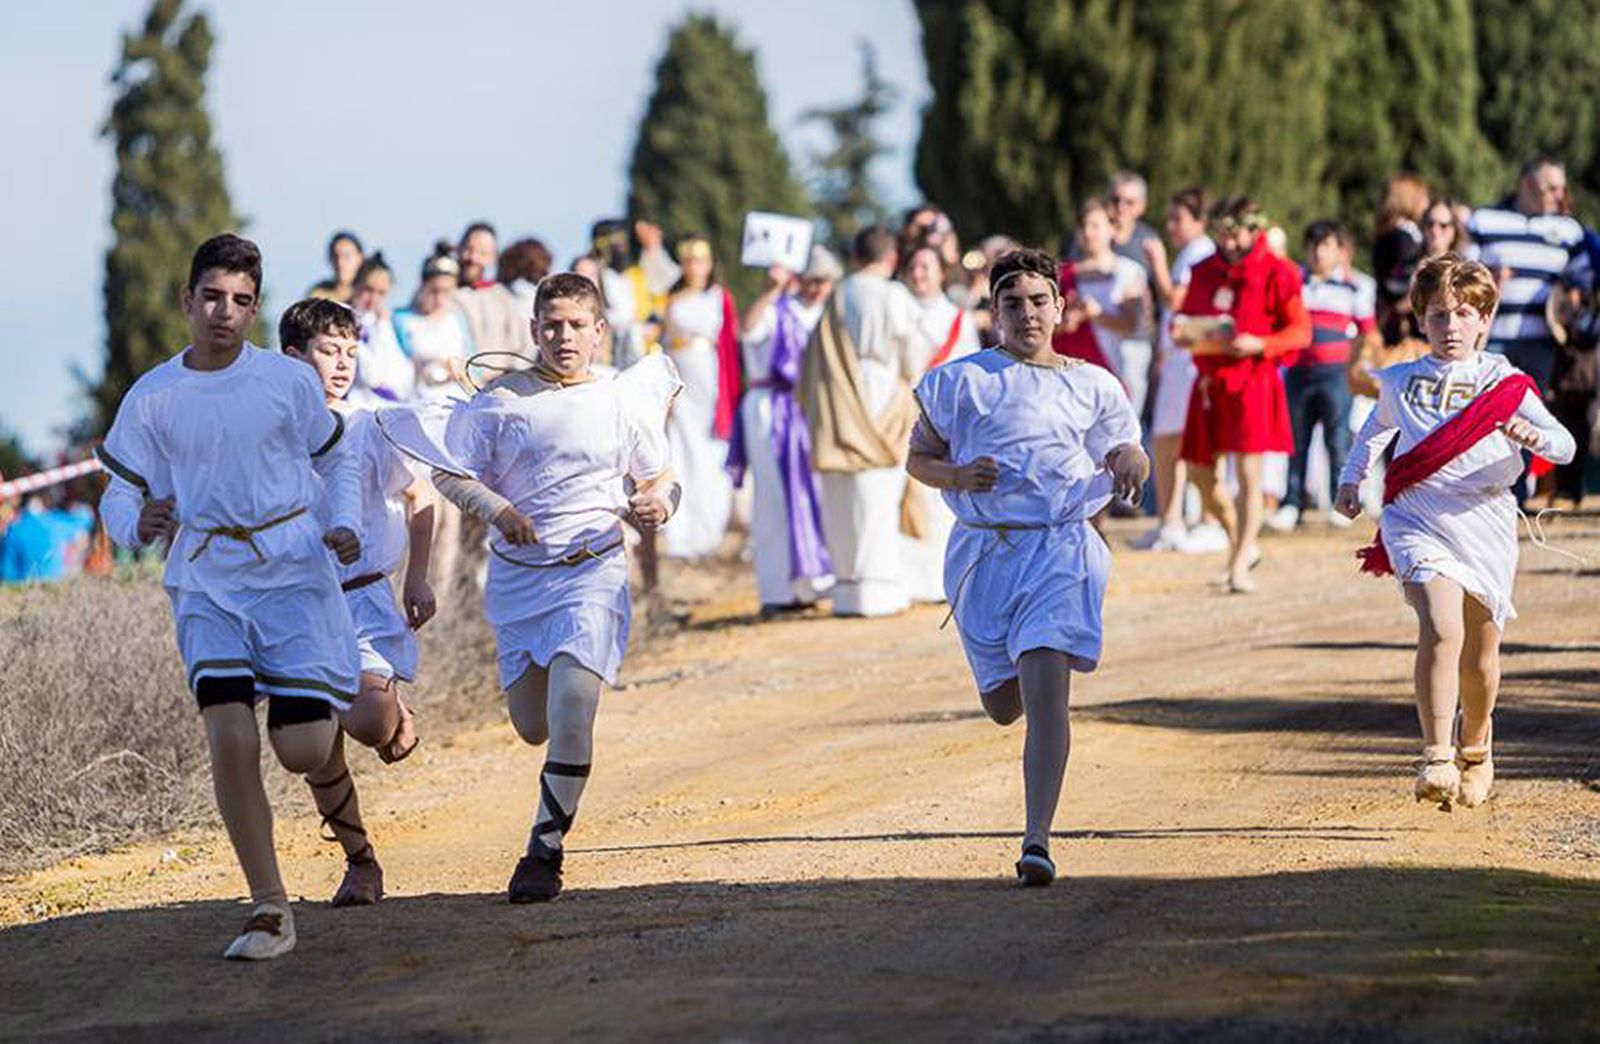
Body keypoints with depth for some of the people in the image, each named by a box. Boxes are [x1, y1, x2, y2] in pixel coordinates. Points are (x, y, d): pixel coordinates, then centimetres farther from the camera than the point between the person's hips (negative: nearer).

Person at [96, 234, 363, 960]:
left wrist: (345, 525, -3)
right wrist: (138, 524, -16)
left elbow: (337, 458, 15)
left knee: (302, 752, -9)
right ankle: (270, 911, -6)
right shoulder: (151, 398, 2)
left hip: (295, 573, -1)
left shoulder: (289, 381, 1)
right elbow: (117, 494, 7)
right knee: (229, 736, -17)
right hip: (206, 583, 1)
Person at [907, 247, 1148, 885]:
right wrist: (959, 475, -11)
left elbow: (1126, 458, 19)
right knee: (1003, 706, 10)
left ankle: (1038, 840, -19)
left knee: (1045, 695, -17)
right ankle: (1042, 671, 48)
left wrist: (1131, 463, -6)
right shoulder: (960, 380, 6)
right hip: (982, 552, 2)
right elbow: (917, 458, 10)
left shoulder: (1092, 387, 9)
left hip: (1061, 550, -1)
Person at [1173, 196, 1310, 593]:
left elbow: (1300, 330, -5)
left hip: (1253, 380, -6)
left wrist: (1260, 344, -20)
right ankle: (1241, 545, 28)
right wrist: (1180, 333, -3)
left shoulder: (1275, 273, -5)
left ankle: (1240, 566, -7)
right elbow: (1186, 315, 21)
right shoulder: (1204, 272, 11)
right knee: (1201, 472, 7)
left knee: (1250, 472, -10)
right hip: (1209, 382, 6)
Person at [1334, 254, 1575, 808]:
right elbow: (1376, 428, 31)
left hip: (1484, 525, 1)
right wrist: (1351, 479, 25)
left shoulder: (1504, 384, 2)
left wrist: (1535, 437, -26)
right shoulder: (1402, 381, 8)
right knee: (1441, 629, -25)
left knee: (1480, 655, 12)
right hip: (1418, 522, -1)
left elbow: (1565, 445, -6)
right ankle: (1436, 757, -25)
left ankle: (1475, 743, 41)